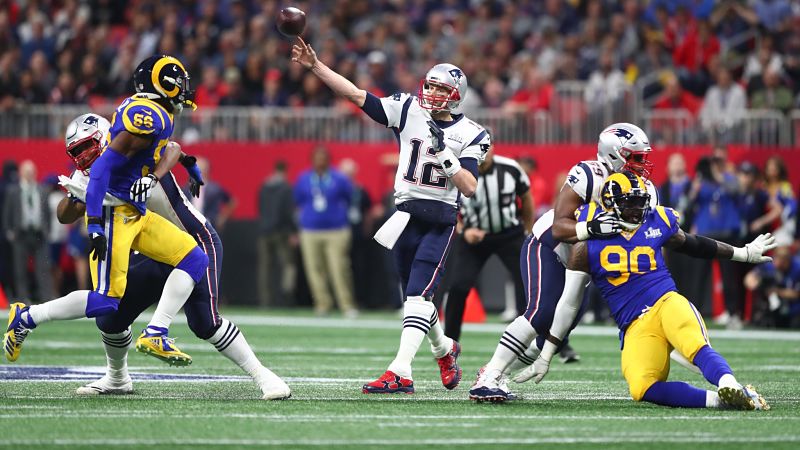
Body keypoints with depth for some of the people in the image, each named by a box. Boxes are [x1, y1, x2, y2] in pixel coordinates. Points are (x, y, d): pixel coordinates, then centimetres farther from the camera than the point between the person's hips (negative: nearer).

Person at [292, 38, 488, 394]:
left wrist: (445, 154, -20)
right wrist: (315, 66, -9)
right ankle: (444, 348, 40)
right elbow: (356, 95, -1)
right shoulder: (408, 110, 4)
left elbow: (469, 188, -9)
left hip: (440, 220, -4)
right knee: (415, 296, 14)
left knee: (417, 295, -15)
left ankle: (400, 373, -21)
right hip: (405, 215, 4)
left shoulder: (468, 135, -2)